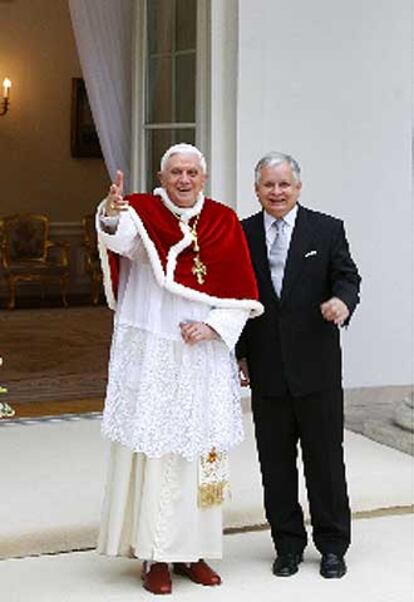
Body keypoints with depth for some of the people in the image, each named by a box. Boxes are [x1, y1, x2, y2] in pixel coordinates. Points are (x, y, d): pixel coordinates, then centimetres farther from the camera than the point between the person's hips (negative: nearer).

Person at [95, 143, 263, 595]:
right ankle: (155, 555, 7)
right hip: (150, 355, -3)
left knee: (202, 451, 8)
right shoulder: (141, 211, -3)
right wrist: (110, 218, -50)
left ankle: (193, 550, 20)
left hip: (205, 357, 3)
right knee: (152, 451, -2)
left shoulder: (224, 221, 5)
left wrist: (212, 326, -11)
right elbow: (120, 239, -28)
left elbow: (243, 295, 5)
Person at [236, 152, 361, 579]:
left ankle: (332, 545, 19)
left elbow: (347, 275, -3)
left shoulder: (327, 230, 2)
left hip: (316, 366, -2)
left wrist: (342, 299, -27)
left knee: (325, 458, 6)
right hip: (266, 369, 2)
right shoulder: (242, 234, 7)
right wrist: (239, 354, 4)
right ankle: (288, 545, 22)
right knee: (275, 461, 9)